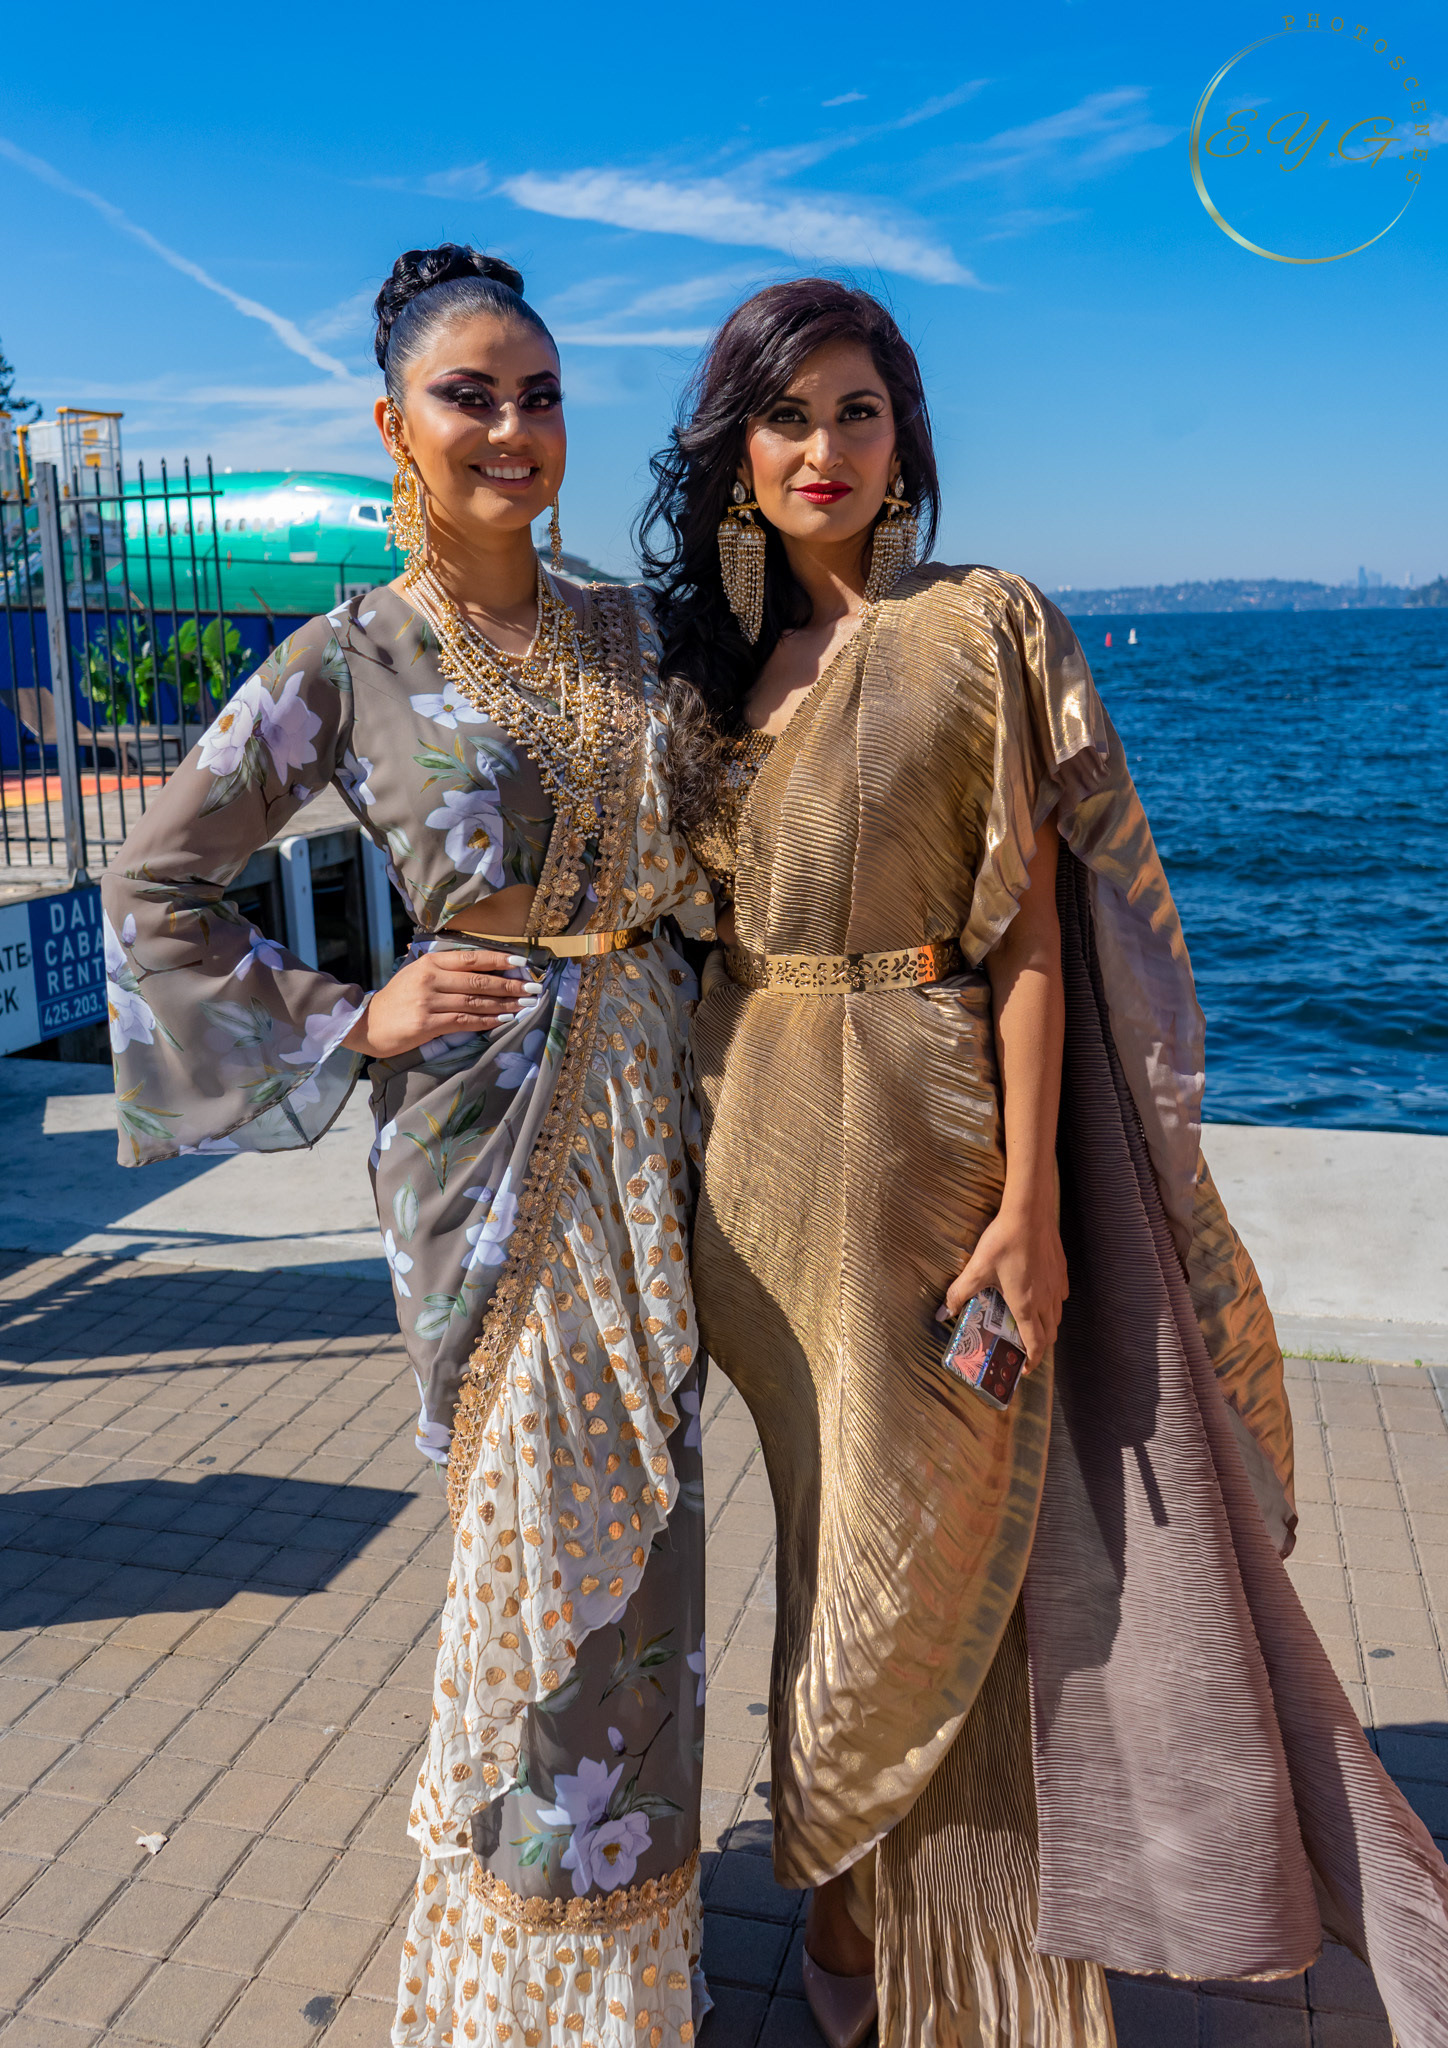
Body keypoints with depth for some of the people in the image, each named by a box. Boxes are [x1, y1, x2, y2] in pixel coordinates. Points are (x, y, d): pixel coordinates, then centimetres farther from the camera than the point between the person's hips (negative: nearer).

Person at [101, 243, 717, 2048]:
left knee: (633, 1524, 14)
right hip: (485, 1126, -4)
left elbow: (704, 863, 19)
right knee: (540, 1533, 4)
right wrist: (353, 1021, -8)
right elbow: (155, 886, -1)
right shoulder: (348, 662, -5)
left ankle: (614, 1900, 39)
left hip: (648, 1104, 5)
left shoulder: (630, 632, 8)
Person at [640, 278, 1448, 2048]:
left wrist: (1030, 1201, -15)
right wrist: (683, 1162, 9)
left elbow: (1033, 929, -9)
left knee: (921, 1541, 6)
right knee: (844, 1529, 16)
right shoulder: (707, 656, 10)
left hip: (933, 1132, -4)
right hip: (761, 1145, 4)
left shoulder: (983, 629, -3)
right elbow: (694, 923, 11)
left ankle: (843, 1893, 32)